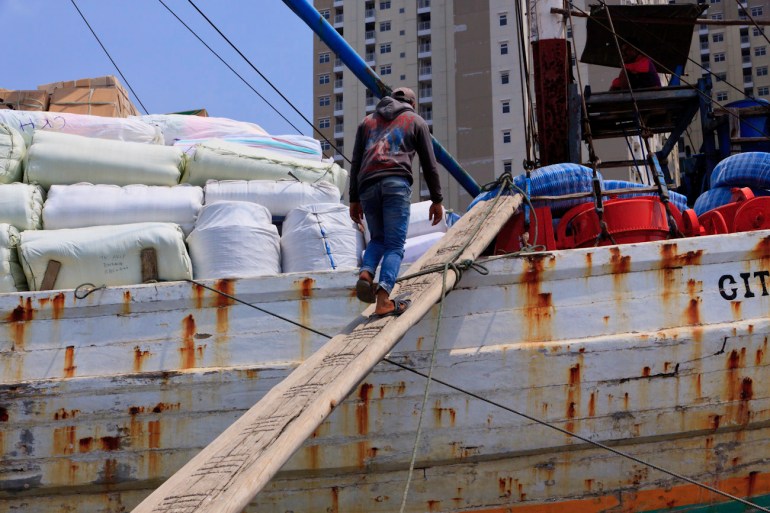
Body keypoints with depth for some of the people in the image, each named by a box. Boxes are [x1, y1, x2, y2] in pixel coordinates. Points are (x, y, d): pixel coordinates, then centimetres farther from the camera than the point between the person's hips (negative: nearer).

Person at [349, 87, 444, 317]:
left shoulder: (367, 121, 29)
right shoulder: (416, 121, 21)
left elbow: (356, 162, 22)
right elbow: (429, 164, 15)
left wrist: (354, 199, 21)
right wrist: (436, 200, 18)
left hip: (367, 185, 3)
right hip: (396, 183, -3)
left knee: (378, 239, 19)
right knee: (395, 245, -5)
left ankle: (366, 274, -10)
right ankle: (383, 300, -22)